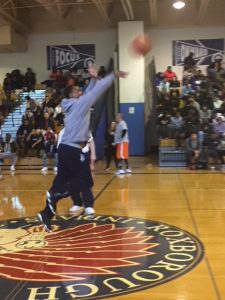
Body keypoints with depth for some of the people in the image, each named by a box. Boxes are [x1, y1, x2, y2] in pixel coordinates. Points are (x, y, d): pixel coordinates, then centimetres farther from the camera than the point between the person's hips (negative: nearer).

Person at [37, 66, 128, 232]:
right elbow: (97, 91, -9)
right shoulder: (78, 103, -7)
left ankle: (47, 213, 8)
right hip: (73, 149, -9)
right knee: (86, 182, 0)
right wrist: (113, 75, -4)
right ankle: (55, 195, -6)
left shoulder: (75, 105, 15)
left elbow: (90, 93, 26)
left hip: (65, 148, 9)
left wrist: (94, 79, 21)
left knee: (62, 180, 8)